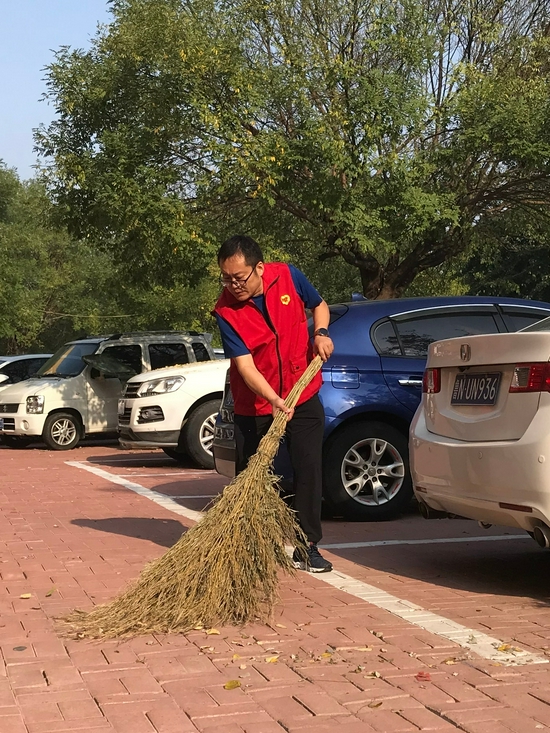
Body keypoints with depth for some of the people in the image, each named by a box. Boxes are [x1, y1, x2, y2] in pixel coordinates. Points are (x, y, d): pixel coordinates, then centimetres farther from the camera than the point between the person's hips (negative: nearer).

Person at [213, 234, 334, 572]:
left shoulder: (288, 276, -12)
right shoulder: (226, 312, -19)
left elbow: (319, 305, 9)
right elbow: (244, 364, -26)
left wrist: (321, 333, -11)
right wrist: (274, 400, -39)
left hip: (303, 396, 1)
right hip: (254, 404, -1)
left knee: (309, 469, -2)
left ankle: (307, 547, 8)